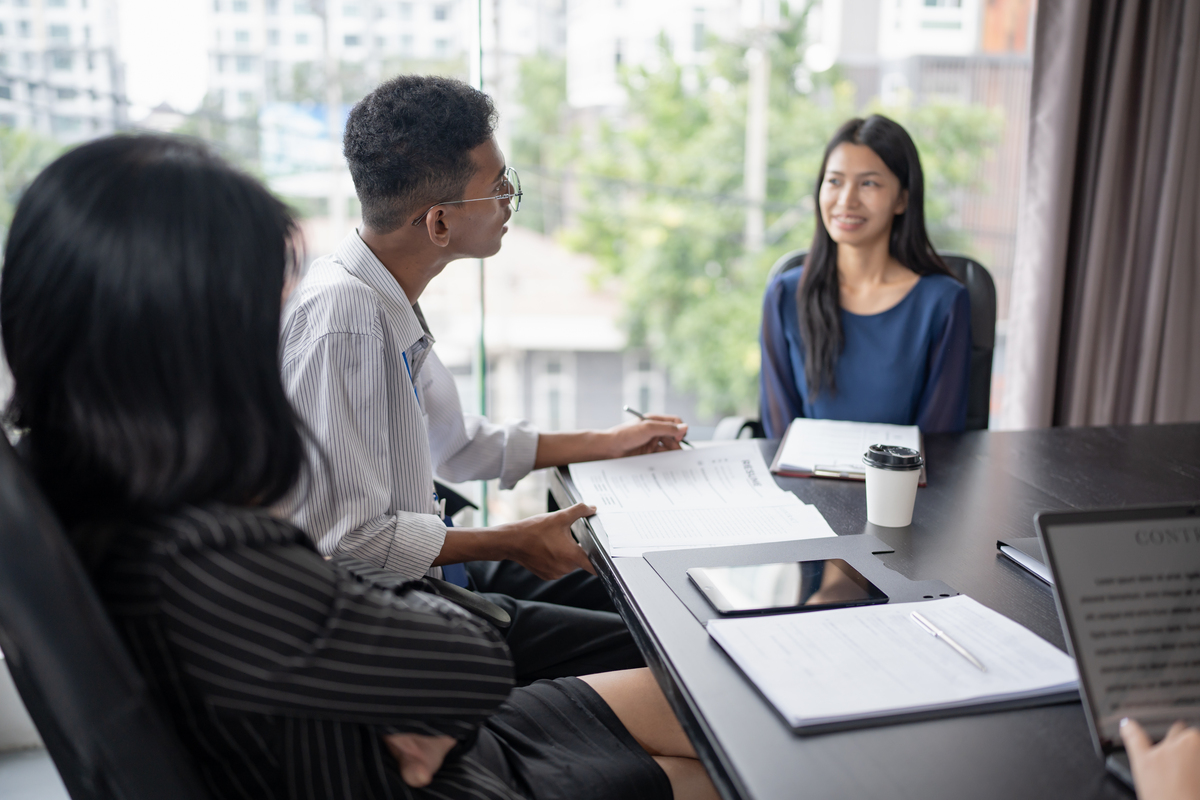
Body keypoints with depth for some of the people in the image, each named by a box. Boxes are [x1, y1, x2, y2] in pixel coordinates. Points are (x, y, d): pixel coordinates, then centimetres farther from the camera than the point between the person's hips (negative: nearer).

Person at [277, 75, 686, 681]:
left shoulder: (388, 301, 6)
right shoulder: (338, 313, -26)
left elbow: (457, 443, 19)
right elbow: (351, 538, -26)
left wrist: (607, 443, 22)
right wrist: (516, 543, -16)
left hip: (419, 573, 10)